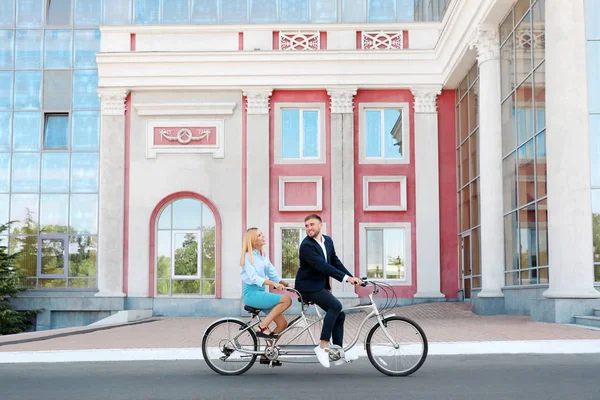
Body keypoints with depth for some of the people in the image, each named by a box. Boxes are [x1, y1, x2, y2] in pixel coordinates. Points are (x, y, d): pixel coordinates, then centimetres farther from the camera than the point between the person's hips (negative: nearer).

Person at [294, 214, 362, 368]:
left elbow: (335, 261, 7)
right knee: (335, 306, -25)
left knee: (339, 314, 3)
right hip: (308, 286, -8)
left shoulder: (328, 240, 6)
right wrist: (346, 278, -31)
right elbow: (322, 266, -28)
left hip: (321, 285, 8)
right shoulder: (306, 245, -20)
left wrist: (352, 277, -6)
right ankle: (323, 347, -21)